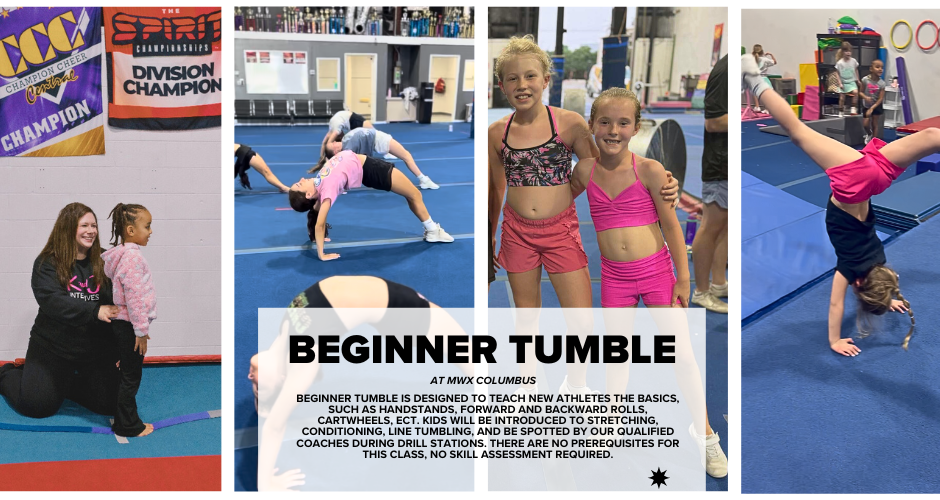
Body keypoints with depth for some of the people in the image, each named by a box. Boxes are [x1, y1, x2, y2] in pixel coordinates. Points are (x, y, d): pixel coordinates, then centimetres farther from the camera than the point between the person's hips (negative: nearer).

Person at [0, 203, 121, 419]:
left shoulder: (104, 262, 0)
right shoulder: (47, 263, -6)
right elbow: (52, 300, -21)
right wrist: (95, 311, -35)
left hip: (98, 349, 2)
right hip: (53, 347, -2)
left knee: (111, 404, -1)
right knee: (36, 405, -3)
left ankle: (65, 383, 29)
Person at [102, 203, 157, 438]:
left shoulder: (124, 254, 12)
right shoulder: (132, 257, -21)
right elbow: (134, 297, -23)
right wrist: (141, 330, -19)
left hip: (123, 324, 10)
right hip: (129, 325, -10)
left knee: (128, 374, 19)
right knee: (130, 377, 1)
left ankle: (125, 418, 31)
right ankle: (128, 425, 11)